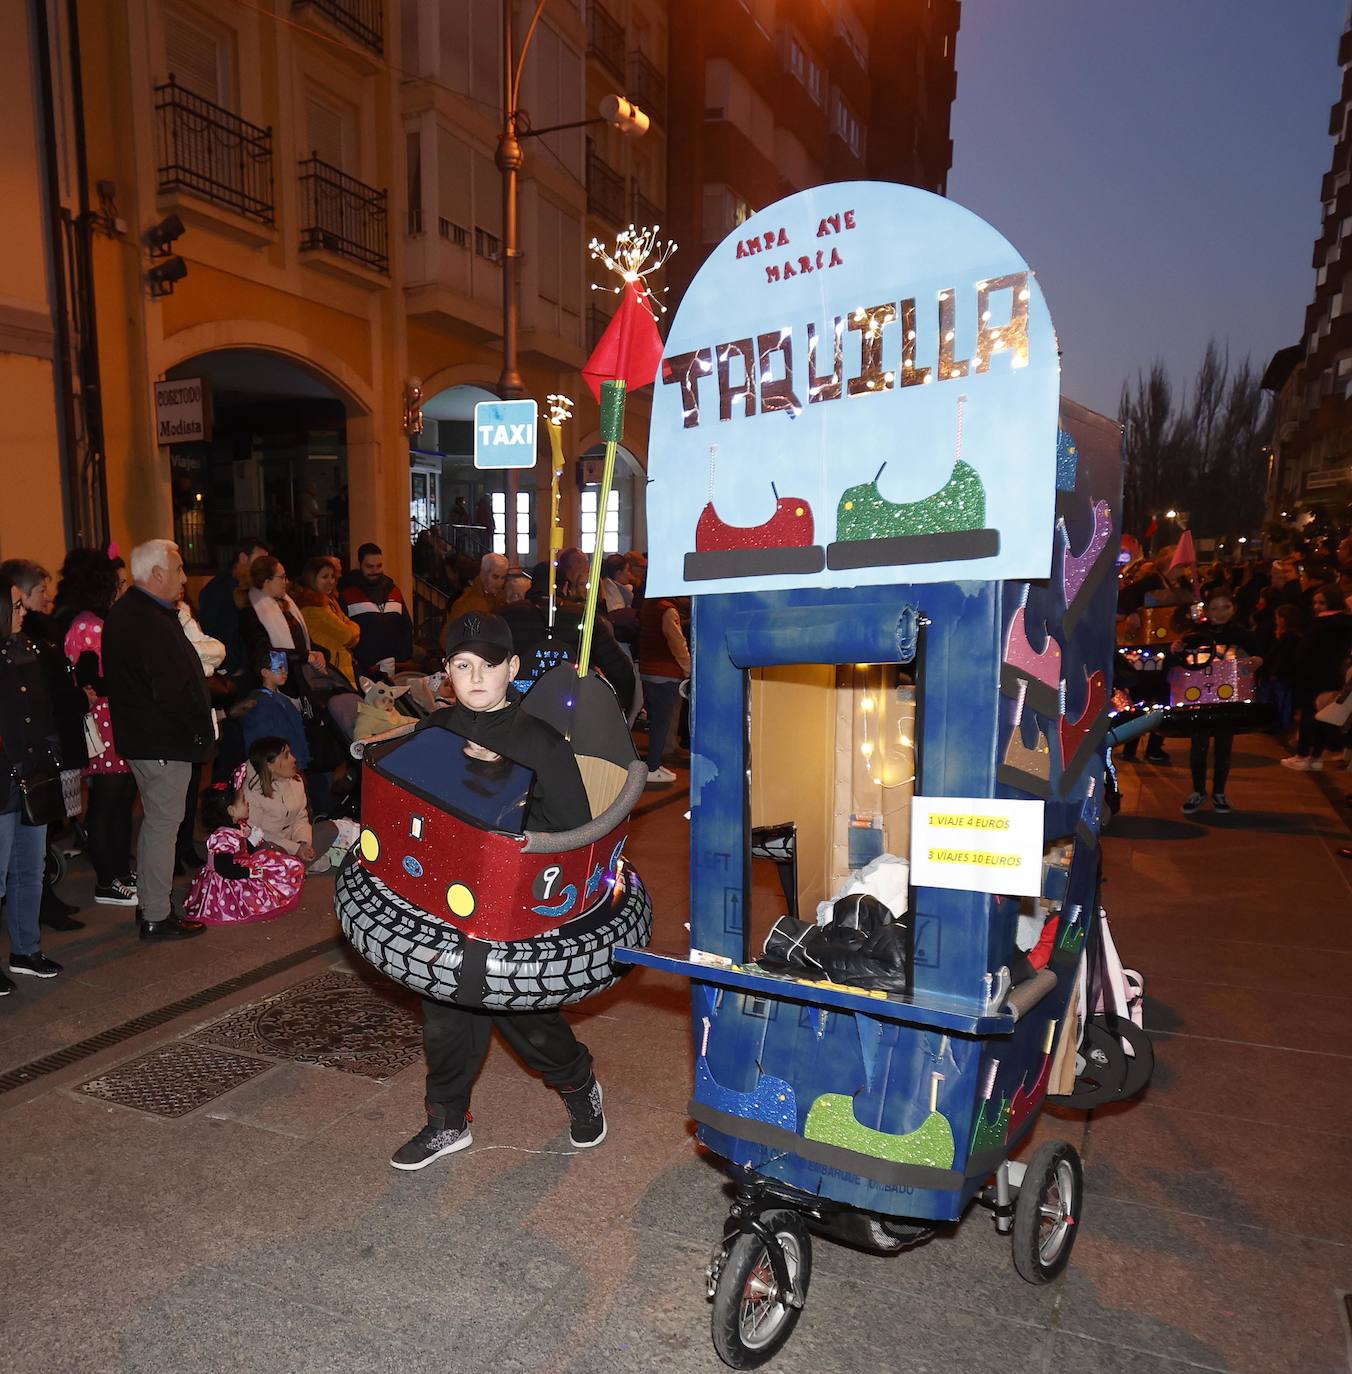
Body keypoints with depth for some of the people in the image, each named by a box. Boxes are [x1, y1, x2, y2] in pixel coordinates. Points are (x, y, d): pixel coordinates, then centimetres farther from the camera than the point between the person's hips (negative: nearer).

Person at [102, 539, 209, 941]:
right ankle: (157, 917, 10)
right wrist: (197, 730, -13)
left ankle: (149, 903, 33)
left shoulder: (124, 612, 12)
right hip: (163, 741, -11)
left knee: (155, 821, 20)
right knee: (163, 824, -1)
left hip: (140, 737, 11)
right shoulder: (151, 621, -23)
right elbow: (172, 689, -25)